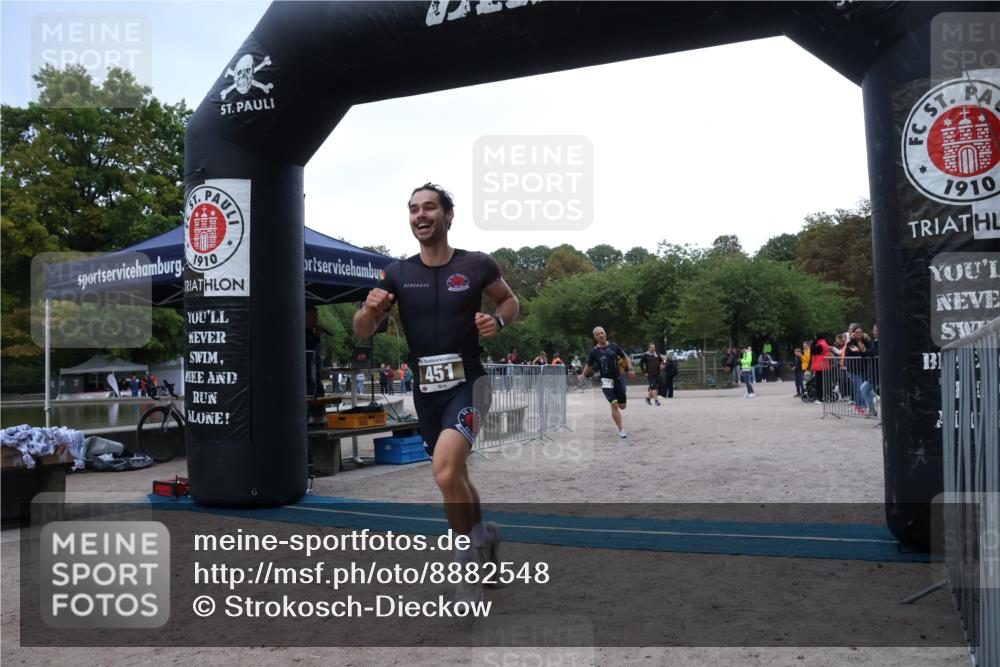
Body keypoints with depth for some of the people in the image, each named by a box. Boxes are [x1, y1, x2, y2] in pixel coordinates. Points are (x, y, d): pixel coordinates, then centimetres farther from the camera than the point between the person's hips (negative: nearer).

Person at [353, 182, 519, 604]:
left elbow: (510, 301, 11)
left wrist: (497, 320, -11)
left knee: (445, 471, -25)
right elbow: (362, 331, 2)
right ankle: (484, 536, 45)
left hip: (467, 383, -4)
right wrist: (369, 309, -20)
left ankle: (470, 563, -2)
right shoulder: (398, 274, 1)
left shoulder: (477, 265, -6)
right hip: (425, 390, 4)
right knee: (454, 479, 17)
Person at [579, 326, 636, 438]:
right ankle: (621, 430, -7)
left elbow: (625, 357, 12)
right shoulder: (594, 351, -2)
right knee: (614, 405, -15)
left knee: (622, 406, 8)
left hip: (618, 378, 2)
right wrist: (583, 375, -8)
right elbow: (589, 366, 8)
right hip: (606, 380, -2)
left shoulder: (614, 346, 2)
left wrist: (630, 369, -1)